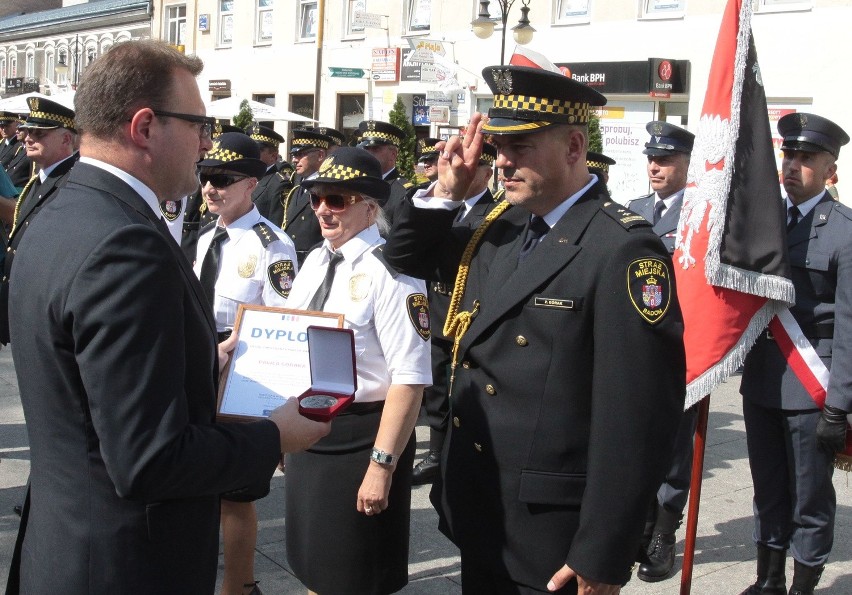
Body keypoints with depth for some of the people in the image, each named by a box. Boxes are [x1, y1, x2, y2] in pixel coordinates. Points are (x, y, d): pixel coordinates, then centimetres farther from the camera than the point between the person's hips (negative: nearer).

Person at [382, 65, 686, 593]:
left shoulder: (624, 250, -19)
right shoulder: (502, 228, 5)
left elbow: (637, 419, -21)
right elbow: (407, 257, 20)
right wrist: (446, 190, 1)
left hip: (552, 537, -7)